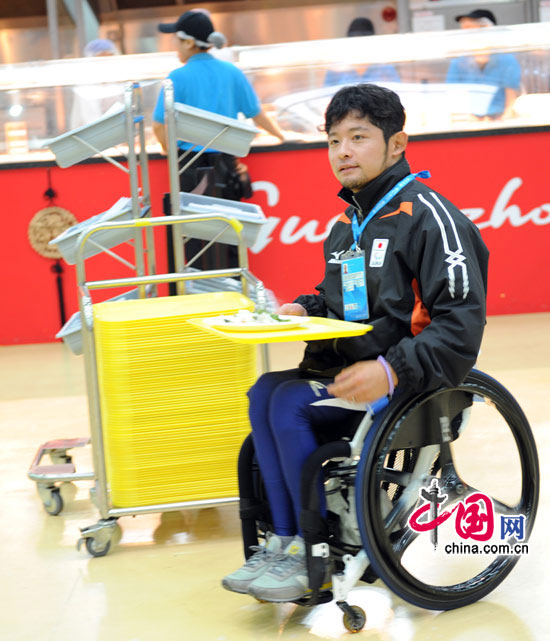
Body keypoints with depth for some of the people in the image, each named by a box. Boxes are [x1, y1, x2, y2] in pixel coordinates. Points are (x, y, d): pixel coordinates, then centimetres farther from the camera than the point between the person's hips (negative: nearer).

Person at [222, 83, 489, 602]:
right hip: (341, 367, 9)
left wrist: (392, 372, -29)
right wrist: (305, 309, 6)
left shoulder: (427, 215, -13)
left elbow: (461, 323, -20)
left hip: (408, 383, -8)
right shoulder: (350, 221, 16)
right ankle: (283, 543, -10)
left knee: (290, 405, -22)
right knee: (265, 392, -13)